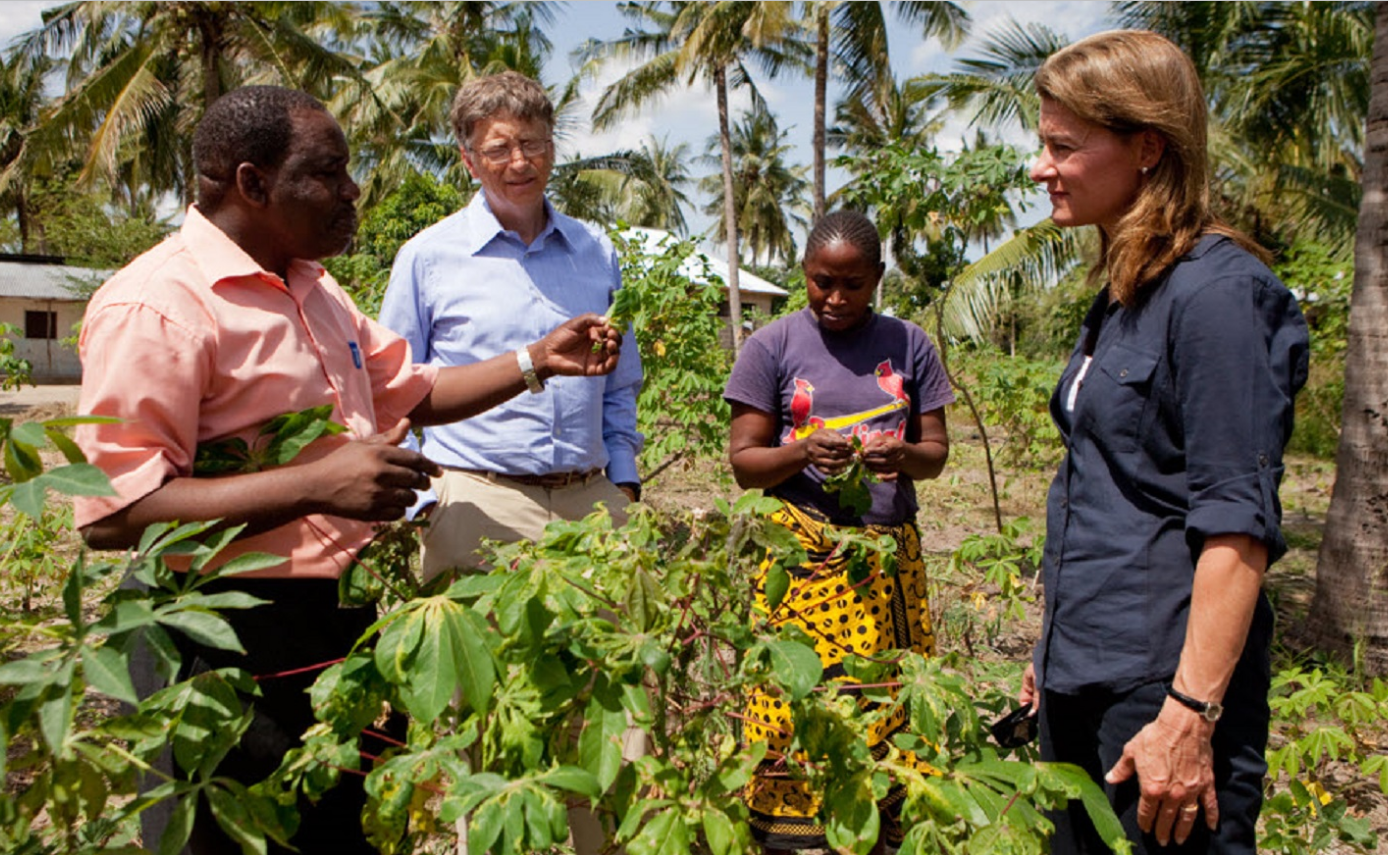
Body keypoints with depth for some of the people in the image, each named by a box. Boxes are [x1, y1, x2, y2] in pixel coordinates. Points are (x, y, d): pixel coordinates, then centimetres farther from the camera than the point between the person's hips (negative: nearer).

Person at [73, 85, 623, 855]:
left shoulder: (315, 291, 12)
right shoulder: (156, 306, -18)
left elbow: (413, 393, 21)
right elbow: (112, 514, -24)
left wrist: (540, 360, 11)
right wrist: (316, 484, -31)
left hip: (350, 613, 9)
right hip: (247, 644, -8)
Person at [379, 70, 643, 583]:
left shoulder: (597, 253, 13)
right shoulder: (427, 256, 3)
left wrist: (624, 481, 11)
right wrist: (419, 500, -3)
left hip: (591, 499, 3)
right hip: (476, 501, -2)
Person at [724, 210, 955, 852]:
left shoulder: (908, 345, 9)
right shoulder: (772, 346, 2)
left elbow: (935, 452, 11)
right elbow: (744, 461, 2)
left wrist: (902, 455, -12)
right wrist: (803, 452, -18)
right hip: (804, 557, -2)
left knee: (890, 711, 2)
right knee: (797, 718, -4)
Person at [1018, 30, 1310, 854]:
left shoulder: (1215, 291, -15)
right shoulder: (1122, 297, 11)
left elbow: (1238, 523, -19)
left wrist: (1191, 712, -21)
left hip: (1163, 682, -9)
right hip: (1084, 677, 9)